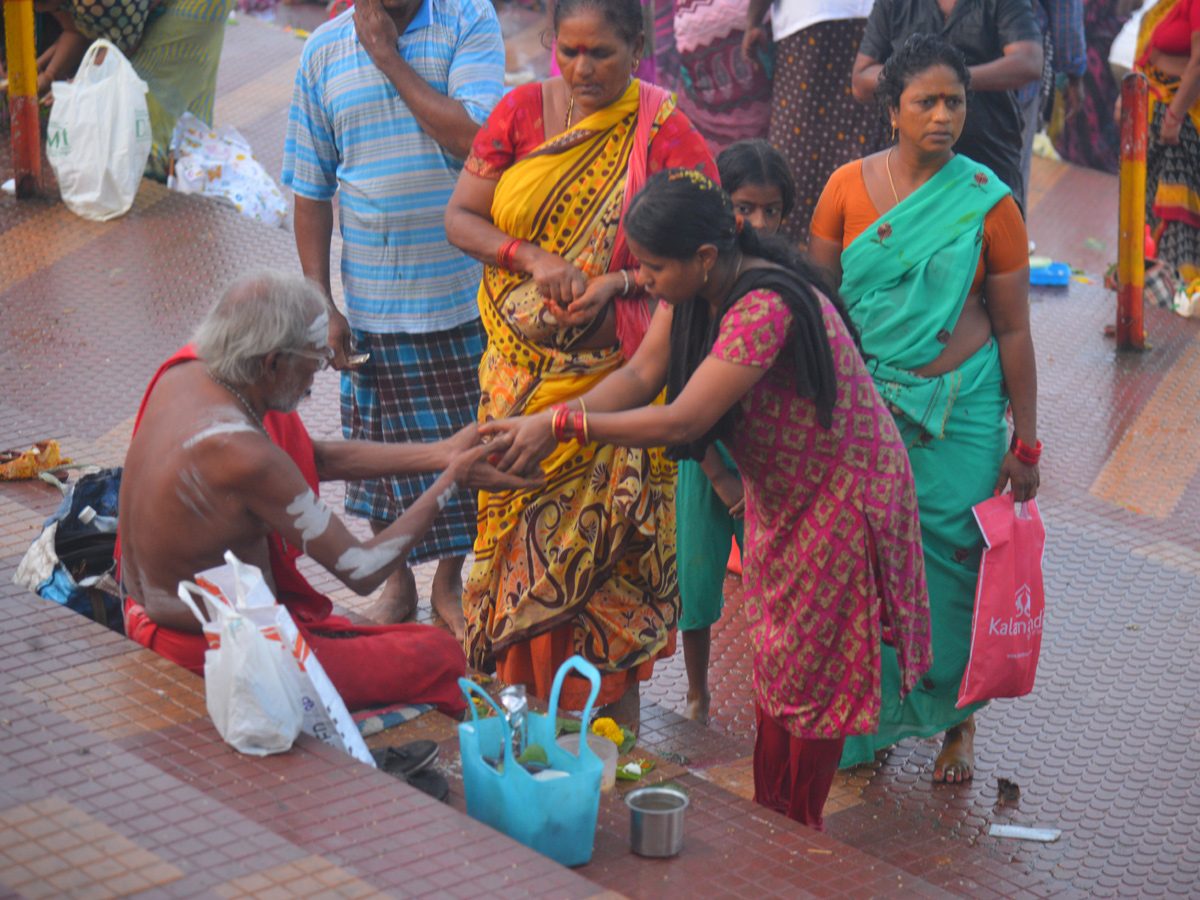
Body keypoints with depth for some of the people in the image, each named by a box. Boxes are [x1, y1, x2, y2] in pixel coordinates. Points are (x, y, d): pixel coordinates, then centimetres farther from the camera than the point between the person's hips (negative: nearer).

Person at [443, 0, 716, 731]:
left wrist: (616, 284, -20)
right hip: (526, 370, 3)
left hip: (618, 375, -3)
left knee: (605, 541, 0)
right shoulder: (523, 113, 3)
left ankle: (620, 732, 12)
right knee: (522, 526, 5)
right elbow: (460, 218, 3)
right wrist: (532, 258, -14)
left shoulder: (667, 134, -5)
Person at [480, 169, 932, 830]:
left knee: (808, 672, 2)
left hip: (841, 494, -9)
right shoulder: (693, 289, -6)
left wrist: (561, 423, -36)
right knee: (774, 661, 14)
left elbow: (681, 422, -38)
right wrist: (543, 424, -22)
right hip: (778, 492, 9)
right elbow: (641, 375, -8)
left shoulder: (765, 306, -35)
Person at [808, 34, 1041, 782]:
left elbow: (1014, 330, 0)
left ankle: (958, 724, 22)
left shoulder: (986, 203, -3)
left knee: (951, 567, 2)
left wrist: (1025, 442, 0)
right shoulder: (849, 186, 0)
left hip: (960, 411, -1)